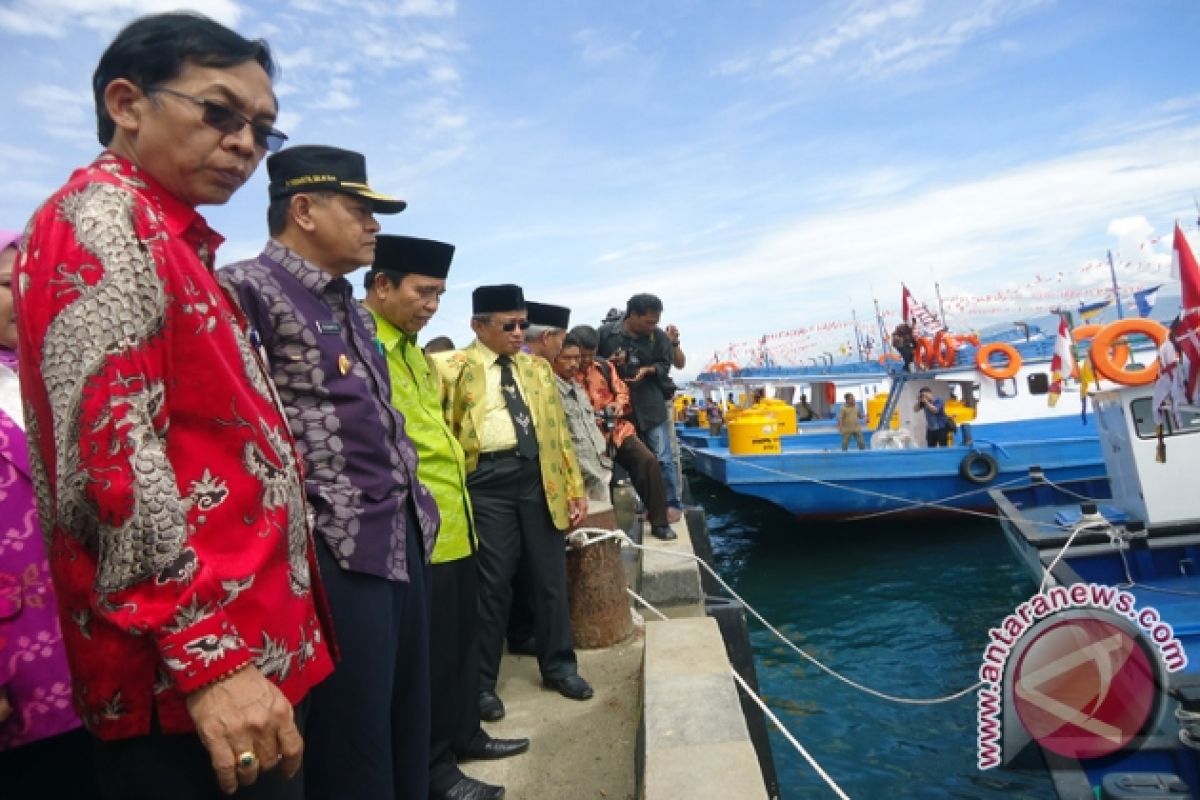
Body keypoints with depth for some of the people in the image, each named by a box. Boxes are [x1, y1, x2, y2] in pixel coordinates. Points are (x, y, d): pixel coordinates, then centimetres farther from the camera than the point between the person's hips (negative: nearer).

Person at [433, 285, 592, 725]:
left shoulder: (537, 367, 15)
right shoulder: (452, 367, -1)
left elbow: (558, 430, 14)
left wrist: (575, 488, 10)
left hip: (539, 479, 5)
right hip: (487, 484, -4)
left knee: (550, 578, 13)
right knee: (491, 584, 4)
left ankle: (558, 666, 32)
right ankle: (482, 683, 22)